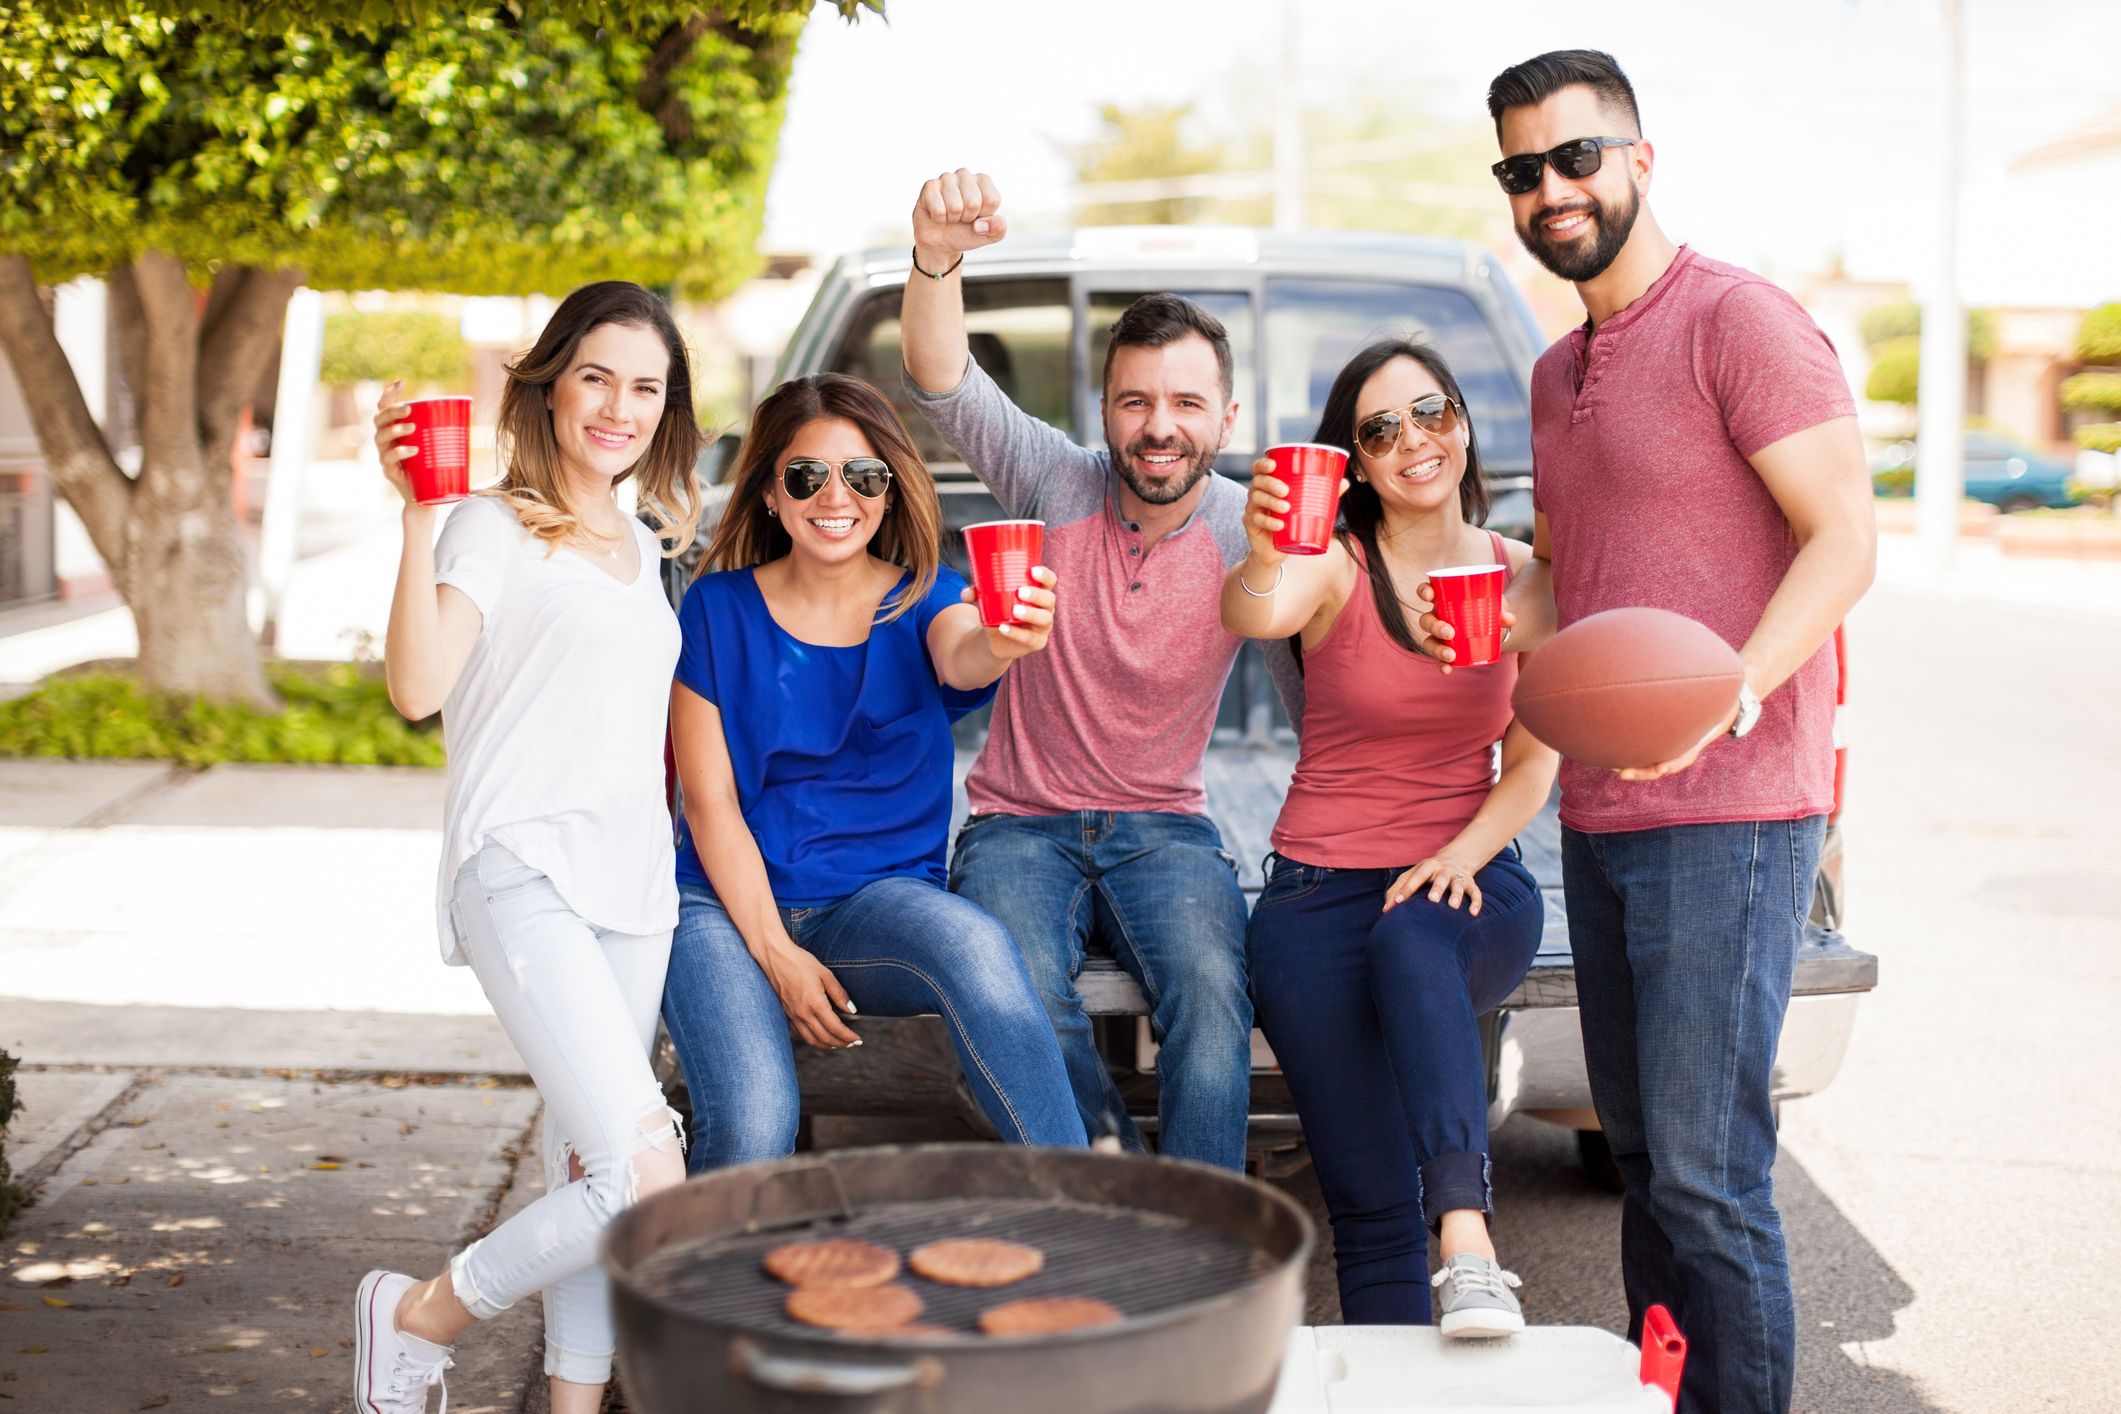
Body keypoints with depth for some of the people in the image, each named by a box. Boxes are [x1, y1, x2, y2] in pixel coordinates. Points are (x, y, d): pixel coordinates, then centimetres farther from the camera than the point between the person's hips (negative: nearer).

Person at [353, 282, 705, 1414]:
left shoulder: (643, 548, 20)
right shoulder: (496, 527, -3)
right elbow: (417, 686, -17)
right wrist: (417, 516, -24)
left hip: (634, 886, 8)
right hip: (524, 879, -7)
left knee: (587, 1171, 8)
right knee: (647, 1182, -16)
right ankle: (417, 1317, 4)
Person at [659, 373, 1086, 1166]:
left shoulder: (921, 599, 5)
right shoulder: (720, 609, 3)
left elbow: (959, 660, -21)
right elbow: (711, 802, -1)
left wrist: (1001, 645, -47)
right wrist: (775, 952, -12)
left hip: (883, 897, 1)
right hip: (730, 903, 0)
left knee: (975, 944, -35)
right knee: (753, 1130, -27)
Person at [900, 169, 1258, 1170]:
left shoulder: (1250, 532, -4)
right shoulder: (1058, 485, -3)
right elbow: (943, 387, -18)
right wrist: (937, 259, -38)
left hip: (1164, 830, 0)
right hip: (1020, 827, 0)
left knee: (1211, 989, -32)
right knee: (1021, 993, -31)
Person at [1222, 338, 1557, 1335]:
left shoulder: (1523, 578, 6)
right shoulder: (1335, 570, -3)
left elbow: (1533, 762, 7)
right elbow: (1253, 616, -27)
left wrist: (1462, 854, -10)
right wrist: (1261, 560, -49)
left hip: (1469, 882, 1)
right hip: (1321, 892, -1)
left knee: (1412, 942, -37)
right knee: (1371, 1203, -11)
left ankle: (1468, 1243, -46)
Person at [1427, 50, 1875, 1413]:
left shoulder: (1739, 318, -8)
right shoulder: (1558, 372, 19)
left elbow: (1845, 542, -15)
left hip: (1730, 813, -8)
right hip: (1601, 816, 8)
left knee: (1706, 1171, -9)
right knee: (1640, 1147, 14)